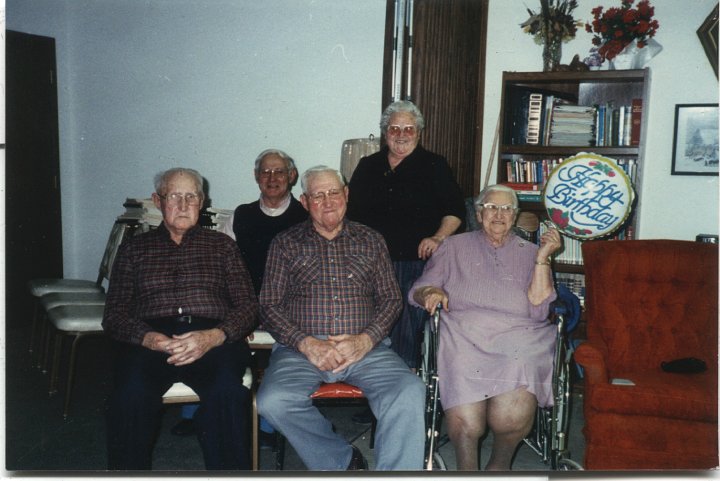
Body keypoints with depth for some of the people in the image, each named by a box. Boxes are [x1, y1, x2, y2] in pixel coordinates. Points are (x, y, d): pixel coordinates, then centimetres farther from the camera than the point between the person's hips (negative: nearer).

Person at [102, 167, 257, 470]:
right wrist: (149, 339, -11)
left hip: (213, 337, 0)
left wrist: (213, 336, -12)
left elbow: (247, 306, 10)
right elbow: (114, 315, 11)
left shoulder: (221, 245, 21)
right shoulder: (134, 249, 22)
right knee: (131, 392, -33)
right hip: (150, 339, 1)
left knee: (227, 391, -34)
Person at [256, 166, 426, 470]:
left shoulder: (370, 241, 17)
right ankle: (344, 461, -8)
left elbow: (391, 299, 11)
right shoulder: (286, 243, 13)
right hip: (301, 348, 0)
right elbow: (270, 305, 6)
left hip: (364, 347, 1)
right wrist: (307, 344, -11)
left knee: (410, 392, -28)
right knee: (272, 402, -29)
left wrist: (365, 340, -8)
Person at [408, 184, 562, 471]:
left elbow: (539, 309, 8)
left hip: (517, 338, 1)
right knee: (465, 423, -29)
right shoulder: (455, 247, 23)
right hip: (464, 335, 0)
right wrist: (431, 293, -5)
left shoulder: (529, 253, 22)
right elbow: (419, 289, 18)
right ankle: (467, 468, 0)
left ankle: (500, 463, 1)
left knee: (512, 416, -29)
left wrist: (543, 258, 2)